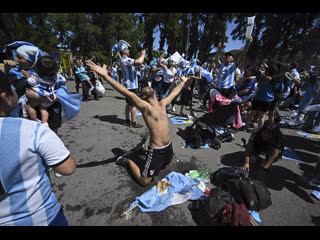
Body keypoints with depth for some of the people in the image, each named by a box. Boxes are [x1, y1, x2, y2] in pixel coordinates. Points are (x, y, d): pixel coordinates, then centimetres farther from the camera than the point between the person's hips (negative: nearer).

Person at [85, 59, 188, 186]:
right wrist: (105, 75, -35)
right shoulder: (145, 107, -17)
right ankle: (128, 162, 24)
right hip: (156, 150, -7)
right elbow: (128, 93, -28)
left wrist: (183, 81, 33)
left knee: (166, 164, 36)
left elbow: (174, 92, 19)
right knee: (144, 181, 2)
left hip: (168, 146, 7)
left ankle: (146, 149, 47)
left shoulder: (162, 104, 4)